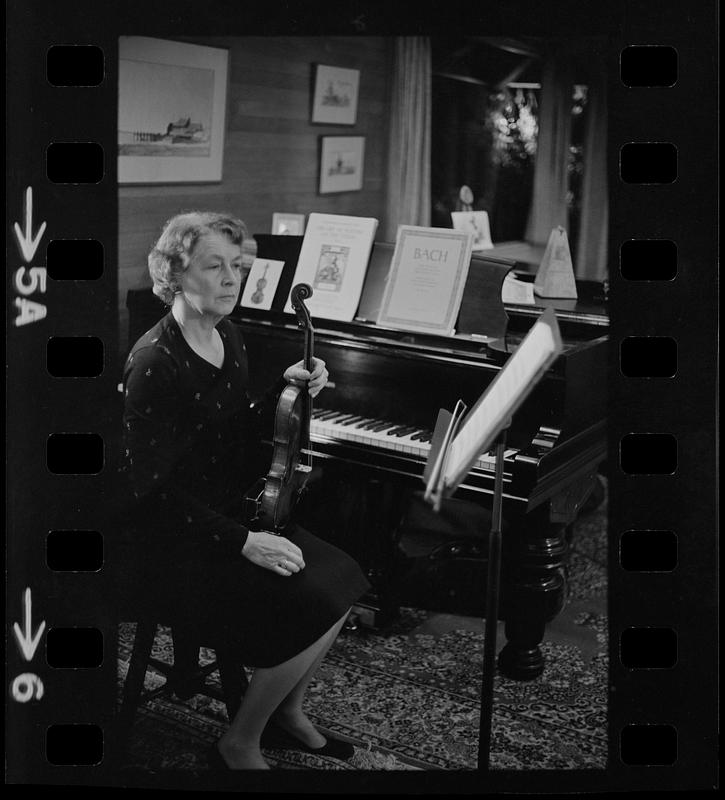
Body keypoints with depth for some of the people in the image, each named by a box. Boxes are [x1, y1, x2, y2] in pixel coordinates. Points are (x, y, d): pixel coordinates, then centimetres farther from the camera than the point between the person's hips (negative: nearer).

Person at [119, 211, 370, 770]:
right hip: (179, 542, -9)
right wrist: (243, 542, -25)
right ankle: (239, 746, 2)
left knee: (345, 578, -4)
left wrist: (288, 388, 0)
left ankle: (288, 711, 18)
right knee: (311, 607, -20)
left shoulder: (228, 336, 6)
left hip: (235, 514, 9)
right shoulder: (154, 363, -21)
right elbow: (152, 490, -22)